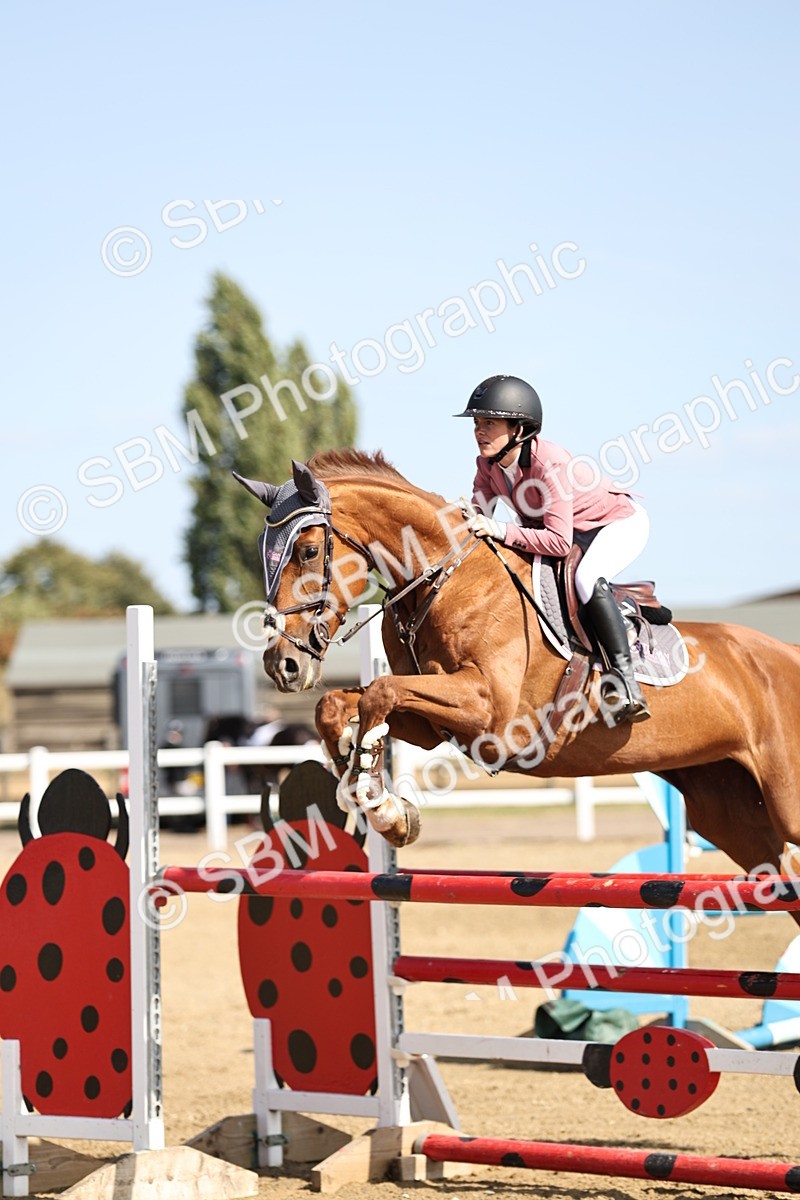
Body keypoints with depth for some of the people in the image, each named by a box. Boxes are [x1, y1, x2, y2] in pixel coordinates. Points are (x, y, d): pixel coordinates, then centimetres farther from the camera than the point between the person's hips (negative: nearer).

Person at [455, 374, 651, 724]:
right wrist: (473, 526, -28)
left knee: (586, 578, -35)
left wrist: (501, 531, -45)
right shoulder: (489, 461, -13)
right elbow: (479, 512, -5)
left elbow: (559, 542, -39)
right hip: (573, 530, 9)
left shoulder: (549, 465, -36)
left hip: (620, 521, -9)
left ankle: (623, 675, -30)